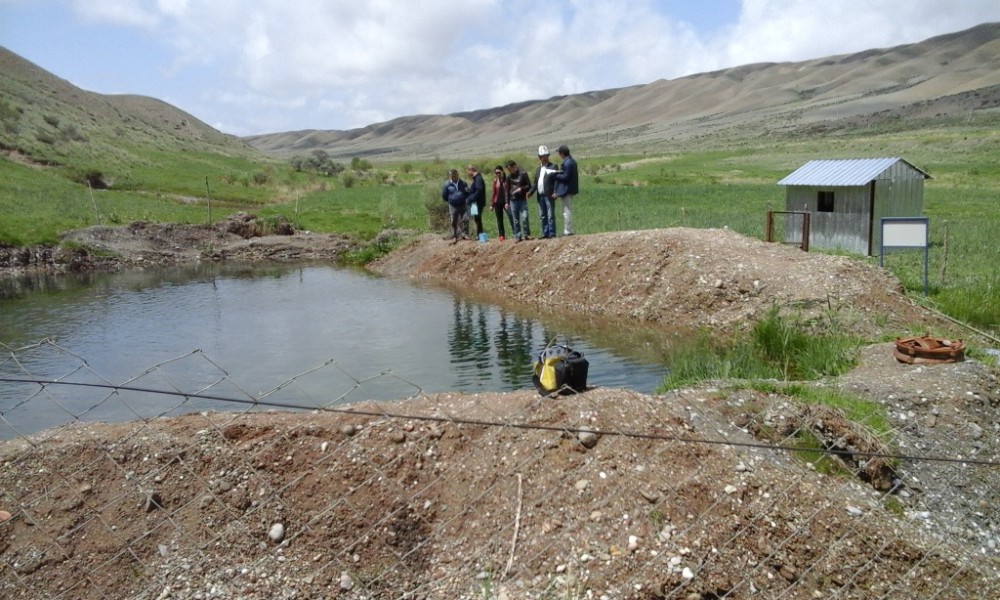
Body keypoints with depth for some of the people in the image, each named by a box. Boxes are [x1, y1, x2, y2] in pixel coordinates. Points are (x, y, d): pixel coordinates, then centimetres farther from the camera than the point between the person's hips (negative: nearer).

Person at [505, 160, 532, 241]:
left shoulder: (523, 174, -3)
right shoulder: (509, 176, 8)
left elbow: (529, 186, -1)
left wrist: (521, 189, -17)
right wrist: (507, 202, 12)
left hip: (522, 200, -3)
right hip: (513, 201, 3)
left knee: (524, 217, -13)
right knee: (515, 220, 4)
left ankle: (526, 234, -2)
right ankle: (517, 236, 10)